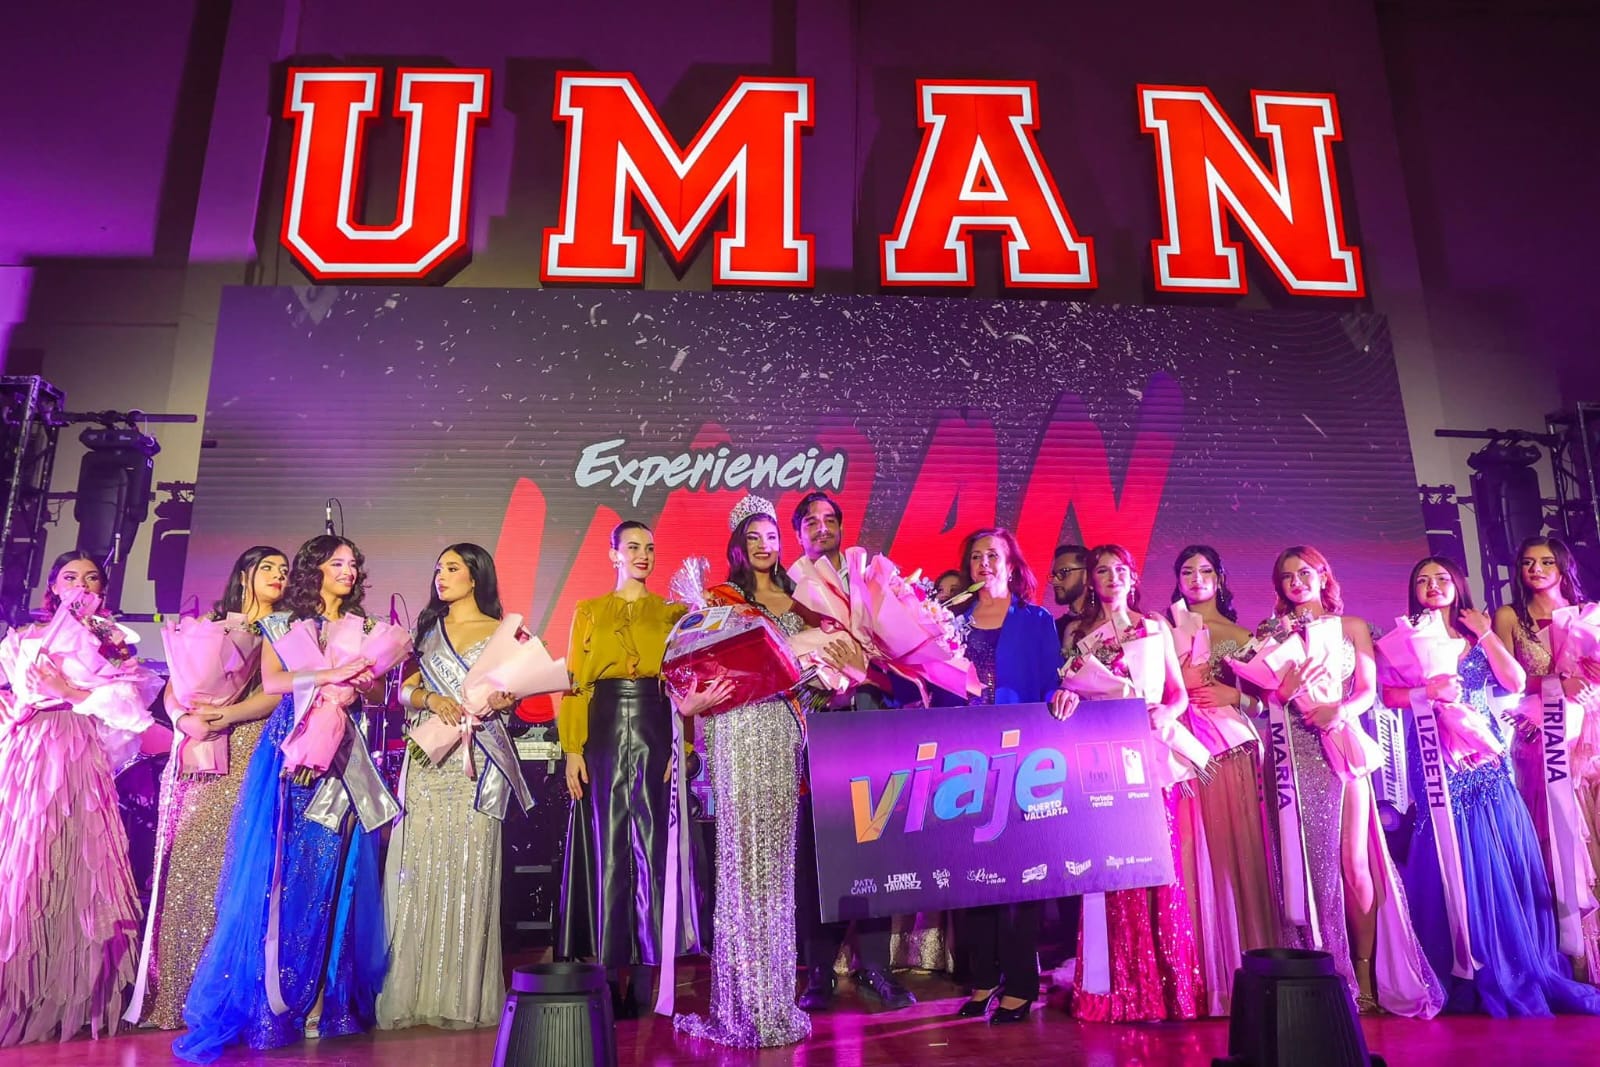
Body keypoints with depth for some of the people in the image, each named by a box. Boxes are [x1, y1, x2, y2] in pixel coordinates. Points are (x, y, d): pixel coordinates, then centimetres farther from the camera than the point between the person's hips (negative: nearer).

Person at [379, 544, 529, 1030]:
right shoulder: (428, 629, 17)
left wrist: (499, 701, -16)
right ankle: (413, 993, 3)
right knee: (418, 868, -2)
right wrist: (430, 699, -11)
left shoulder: (501, 633, 8)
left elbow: (511, 695, 6)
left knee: (465, 868, -5)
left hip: (475, 762, -3)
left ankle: (462, 998, 1)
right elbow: (405, 690, 9)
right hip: (427, 759, 3)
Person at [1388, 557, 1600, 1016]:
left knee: (1505, 860, 0)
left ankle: (1527, 969, 9)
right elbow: (1389, 695, -4)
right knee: (1455, 861, -4)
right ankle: (1475, 976, 4)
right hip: (1436, 758, -2)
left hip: (1485, 755, 2)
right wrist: (1428, 691, -20)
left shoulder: (1478, 635, 14)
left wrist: (1483, 634, 0)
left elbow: (1516, 681, -1)